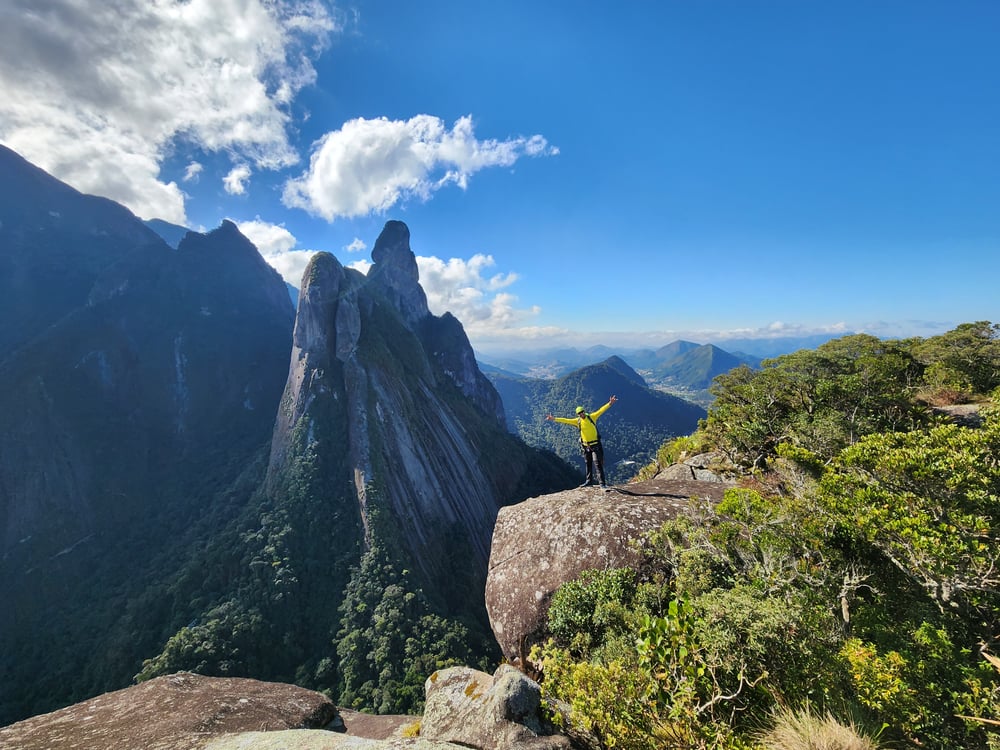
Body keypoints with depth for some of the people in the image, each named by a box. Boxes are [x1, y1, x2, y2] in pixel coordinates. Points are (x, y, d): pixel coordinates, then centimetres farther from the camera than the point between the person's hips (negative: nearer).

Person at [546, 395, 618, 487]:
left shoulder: (592, 417, -8)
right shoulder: (577, 421, -1)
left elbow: (601, 410, -16)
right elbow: (566, 420, -3)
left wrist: (610, 403, -27)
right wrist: (554, 419, -9)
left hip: (596, 444, -4)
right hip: (586, 446, 4)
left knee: (598, 463, -7)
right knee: (588, 464, 14)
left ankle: (603, 482, -2)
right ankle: (589, 481, 24)